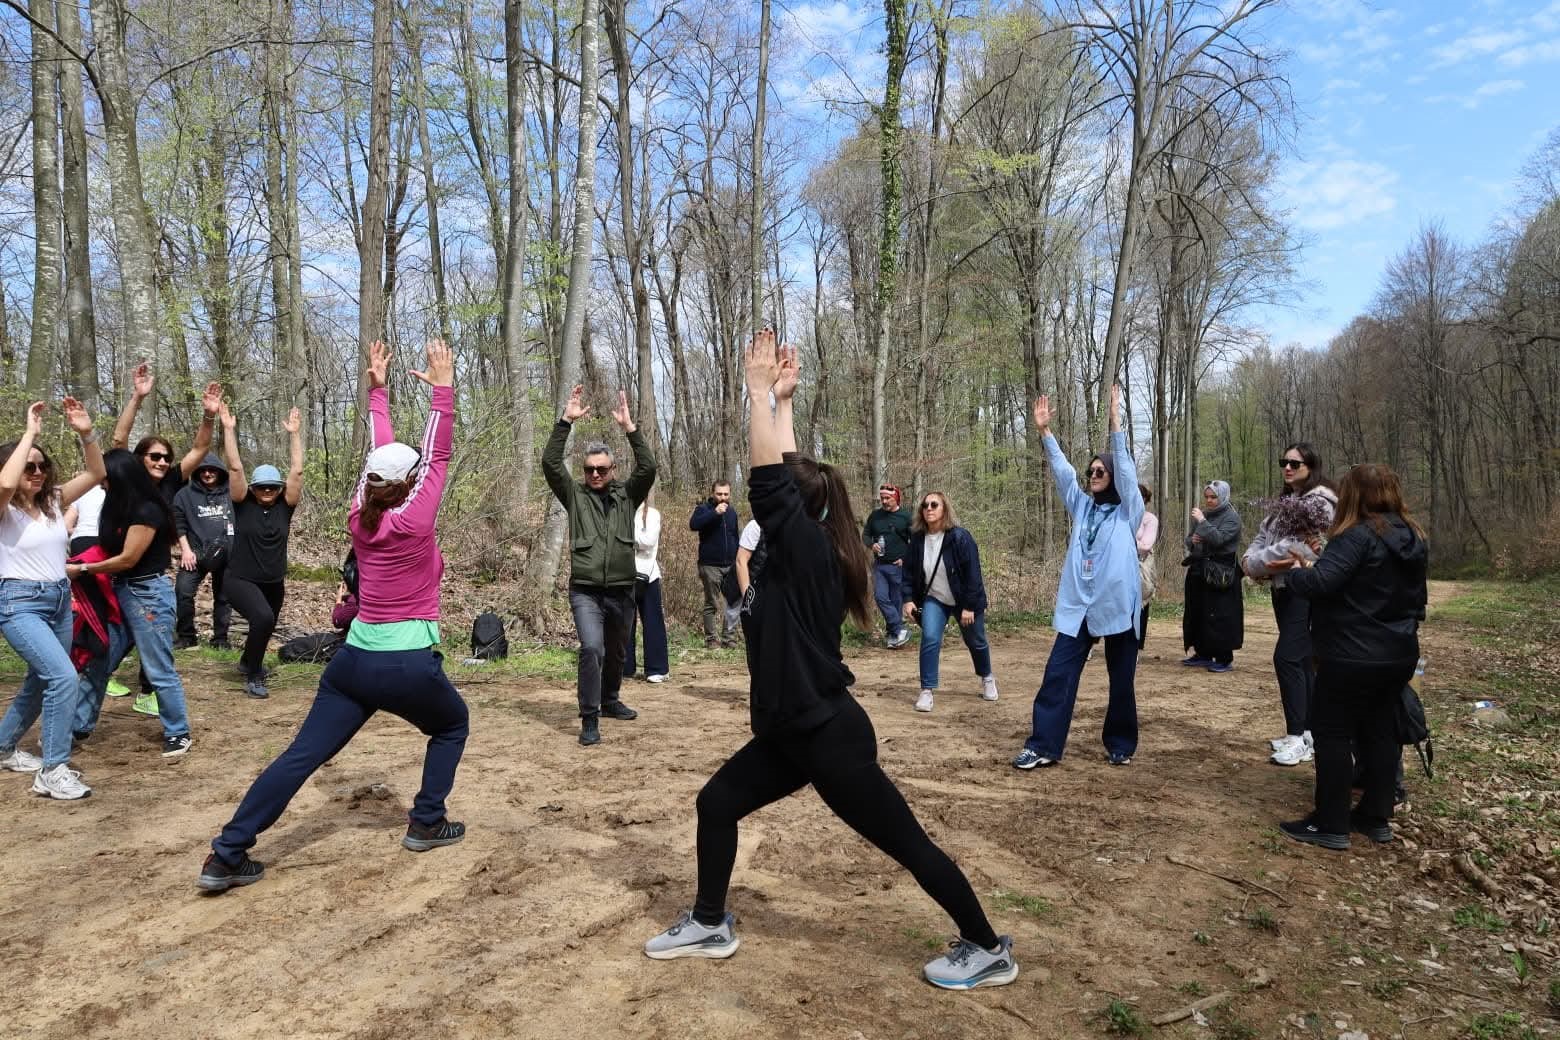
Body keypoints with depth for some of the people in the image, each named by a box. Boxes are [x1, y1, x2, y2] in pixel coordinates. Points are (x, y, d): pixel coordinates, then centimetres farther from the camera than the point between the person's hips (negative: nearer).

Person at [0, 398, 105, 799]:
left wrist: (86, 433, -15)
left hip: (60, 599, 7)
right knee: (64, 677, -21)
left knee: (41, 682, 19)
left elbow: (95, 474, 0)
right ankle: (53, 771, -12)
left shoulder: (53, 501, 6)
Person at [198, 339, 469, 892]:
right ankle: (426, 823, 19)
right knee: (452, 725, 22)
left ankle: (226, 855, 0)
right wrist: (443, 387, -7)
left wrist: (377, 389, 21)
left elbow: (378, 455, 13)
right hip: (410, 665, -5)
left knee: (302, 755, 4)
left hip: (353, 659, 5)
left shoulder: (359, 519, 3)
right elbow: (437, 456, -8)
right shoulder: (415, 521, -12)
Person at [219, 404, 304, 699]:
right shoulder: (244, 504, -6)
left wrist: (294, 433, -5)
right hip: (241, 580, -4)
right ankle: (253, 677, -14)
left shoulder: (284, 506, -2)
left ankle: (247, 661, 56)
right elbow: (235, 467, -13)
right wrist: (229, 429, -14)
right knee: (263, 618, -31)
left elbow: (297, 470, -6)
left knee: (265, 627, 22)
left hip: (274, 583, 5)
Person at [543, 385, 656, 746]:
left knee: (615, 653, 19)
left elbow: (648, 468, -12)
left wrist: (629, 428, -19)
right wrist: (566, 422, -18)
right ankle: (589, 719, -13)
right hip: (585, 591, -3)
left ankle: (609, 701, 42)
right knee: (592, 648, -21)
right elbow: (550, 463, -11)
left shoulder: (627, 495, 4)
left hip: (621, 591, 3)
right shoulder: (575, 494, 1)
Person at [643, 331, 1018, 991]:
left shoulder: (808, 550, -18)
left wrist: (760, 391, -17)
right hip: (794, 731, 10)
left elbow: (770, 480, -25)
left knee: (906, 844, 3)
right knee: (716, 803, 14)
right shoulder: (801, 552, 4)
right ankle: (710, 925, 30)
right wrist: (782, 399, 15)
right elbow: (785, 473, 13)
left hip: (830, 736, -9)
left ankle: (990, 950, 20)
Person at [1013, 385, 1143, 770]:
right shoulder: (1081, 506, 15)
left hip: (1117, 605, -4)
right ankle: (1044, 746, 1)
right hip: (1077, 607, 4)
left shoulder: (1128, 510, 3)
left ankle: (1121, 746, 24)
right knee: (1057, 675, -3)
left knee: (1121, 681, 8)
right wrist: (1045, 430, -1)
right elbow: (1062, 471, 9)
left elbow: (1124, 467, -8)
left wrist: (1115, 421, -16)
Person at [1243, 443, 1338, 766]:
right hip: (1283, 586, 9)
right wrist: (1250, 559, -9)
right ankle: (1307, 731, 20)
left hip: (1305, 590, -9)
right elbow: (1263, 534, 11)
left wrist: (1256, 564, -15)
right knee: (1301, 659, 12)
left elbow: (1295, 545, -22)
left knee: (1287, 657, -12)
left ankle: (1298, 737, -6)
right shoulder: (1284, 499, 15)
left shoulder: (1319, 500, -13)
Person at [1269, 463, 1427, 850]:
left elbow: (1319, 584, -27)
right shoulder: (1413, 537, 8)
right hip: (1399, 654, 8)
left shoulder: (1358, 536, -20)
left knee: (1333, 734, 1)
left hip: (1353, 657, -8)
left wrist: (1297, 571, -7)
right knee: (1380, 731, 16)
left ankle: (1331, 825, 5)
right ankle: (1377, 818, 24)